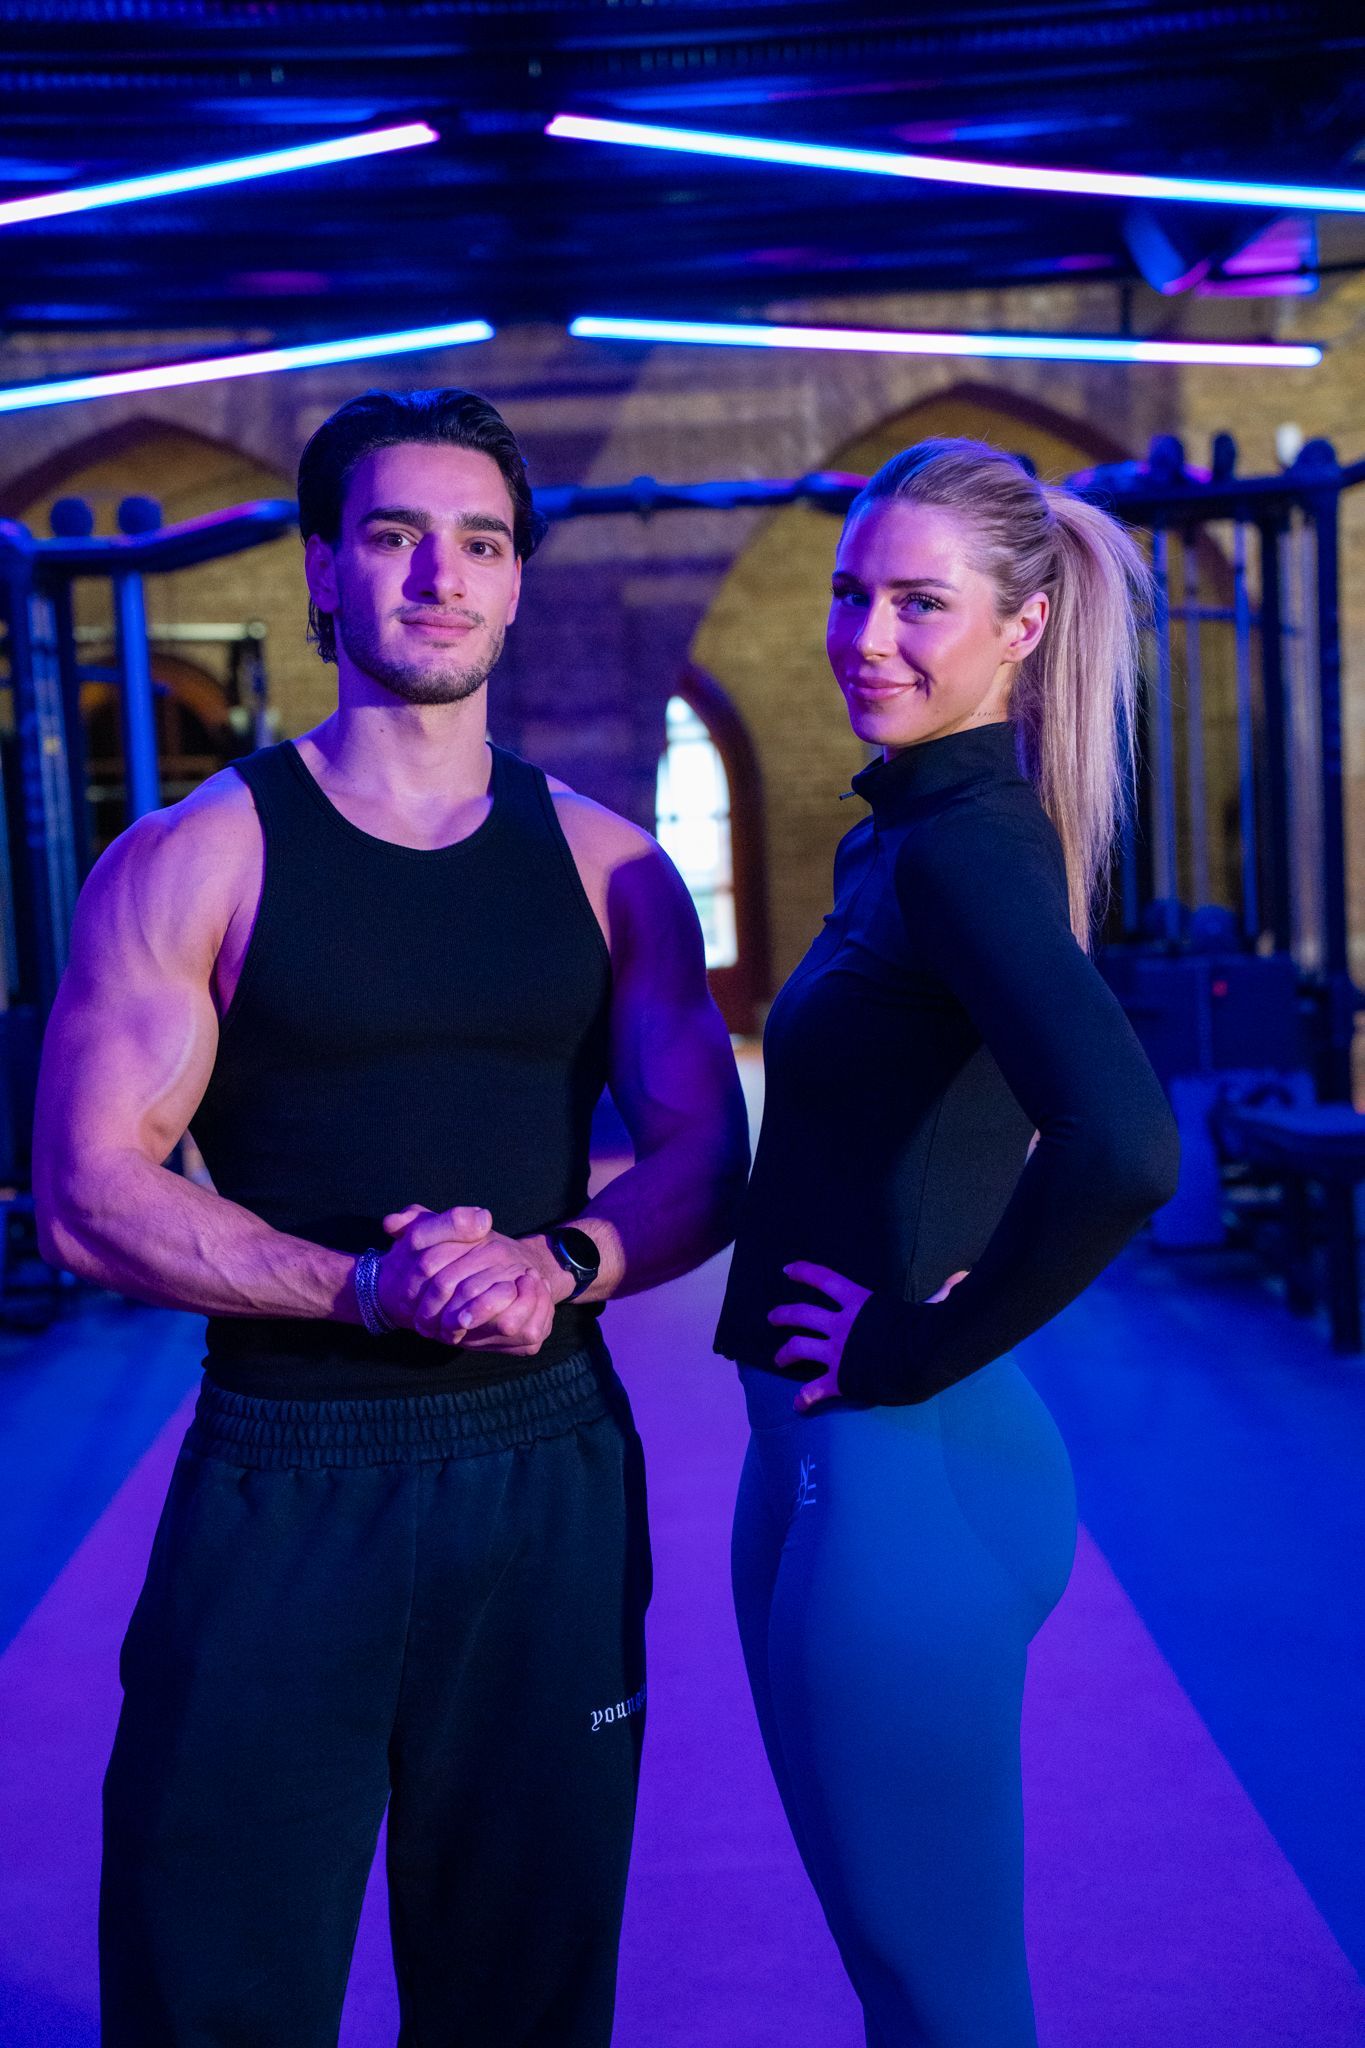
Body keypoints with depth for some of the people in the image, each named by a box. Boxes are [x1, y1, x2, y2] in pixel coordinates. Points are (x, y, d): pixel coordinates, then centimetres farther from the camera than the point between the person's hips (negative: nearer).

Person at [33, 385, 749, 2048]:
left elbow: (705, 1157, 5)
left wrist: (559, 1266, -16)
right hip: (279, 1487, -2)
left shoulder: (605, 867, 7)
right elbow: (89, 1197, -9)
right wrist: (372, 1287, -22)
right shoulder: (192, 862, -2)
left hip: (549, 1483, 3)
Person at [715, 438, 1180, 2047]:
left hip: (898, 1468, -9)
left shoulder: (967, 847, -18)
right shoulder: (903, 835, 11)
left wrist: (922, 1349, -20)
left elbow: (1122, 1154, -34)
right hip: (827, 1454, 10)